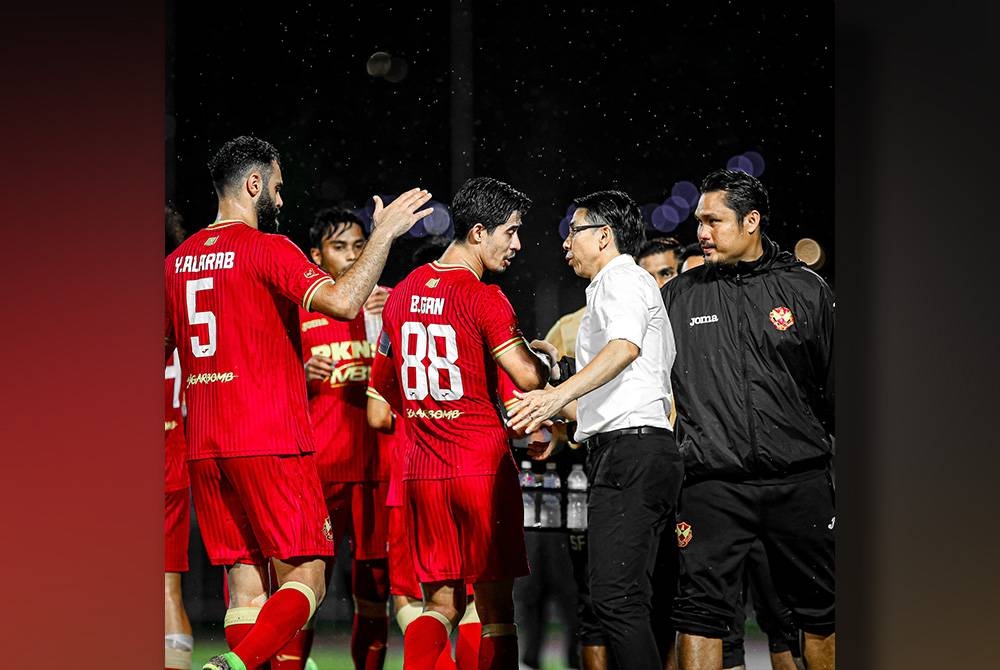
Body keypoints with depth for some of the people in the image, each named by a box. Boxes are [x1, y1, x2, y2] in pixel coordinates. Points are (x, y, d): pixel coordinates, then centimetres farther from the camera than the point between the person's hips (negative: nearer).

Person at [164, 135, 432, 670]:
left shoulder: (178, 260, 13)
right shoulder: (266, 248, -7)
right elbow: (343, 301, -21)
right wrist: (385, 232, -12)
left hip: (204, 446, 7)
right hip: (270, 442, -7)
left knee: (245, 583, 9)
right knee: (305, 578, -4)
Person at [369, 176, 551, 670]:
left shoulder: (401, 294, 10)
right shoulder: (484, 298, -12)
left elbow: (379, 384, 20)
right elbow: (527, 378, -18)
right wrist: (546, 359, 2)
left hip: (420, 470, 6)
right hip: (482, 466, -6)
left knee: (440, 603, 12)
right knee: (495, 607, 2)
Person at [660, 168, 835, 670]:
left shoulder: (806, 289, 6)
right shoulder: (678, 297, 8)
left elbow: (835, 386, 10)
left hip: (799, 478, 0)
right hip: (712, 482, 0)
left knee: (820, 613, 9)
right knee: (699, 610, -6)